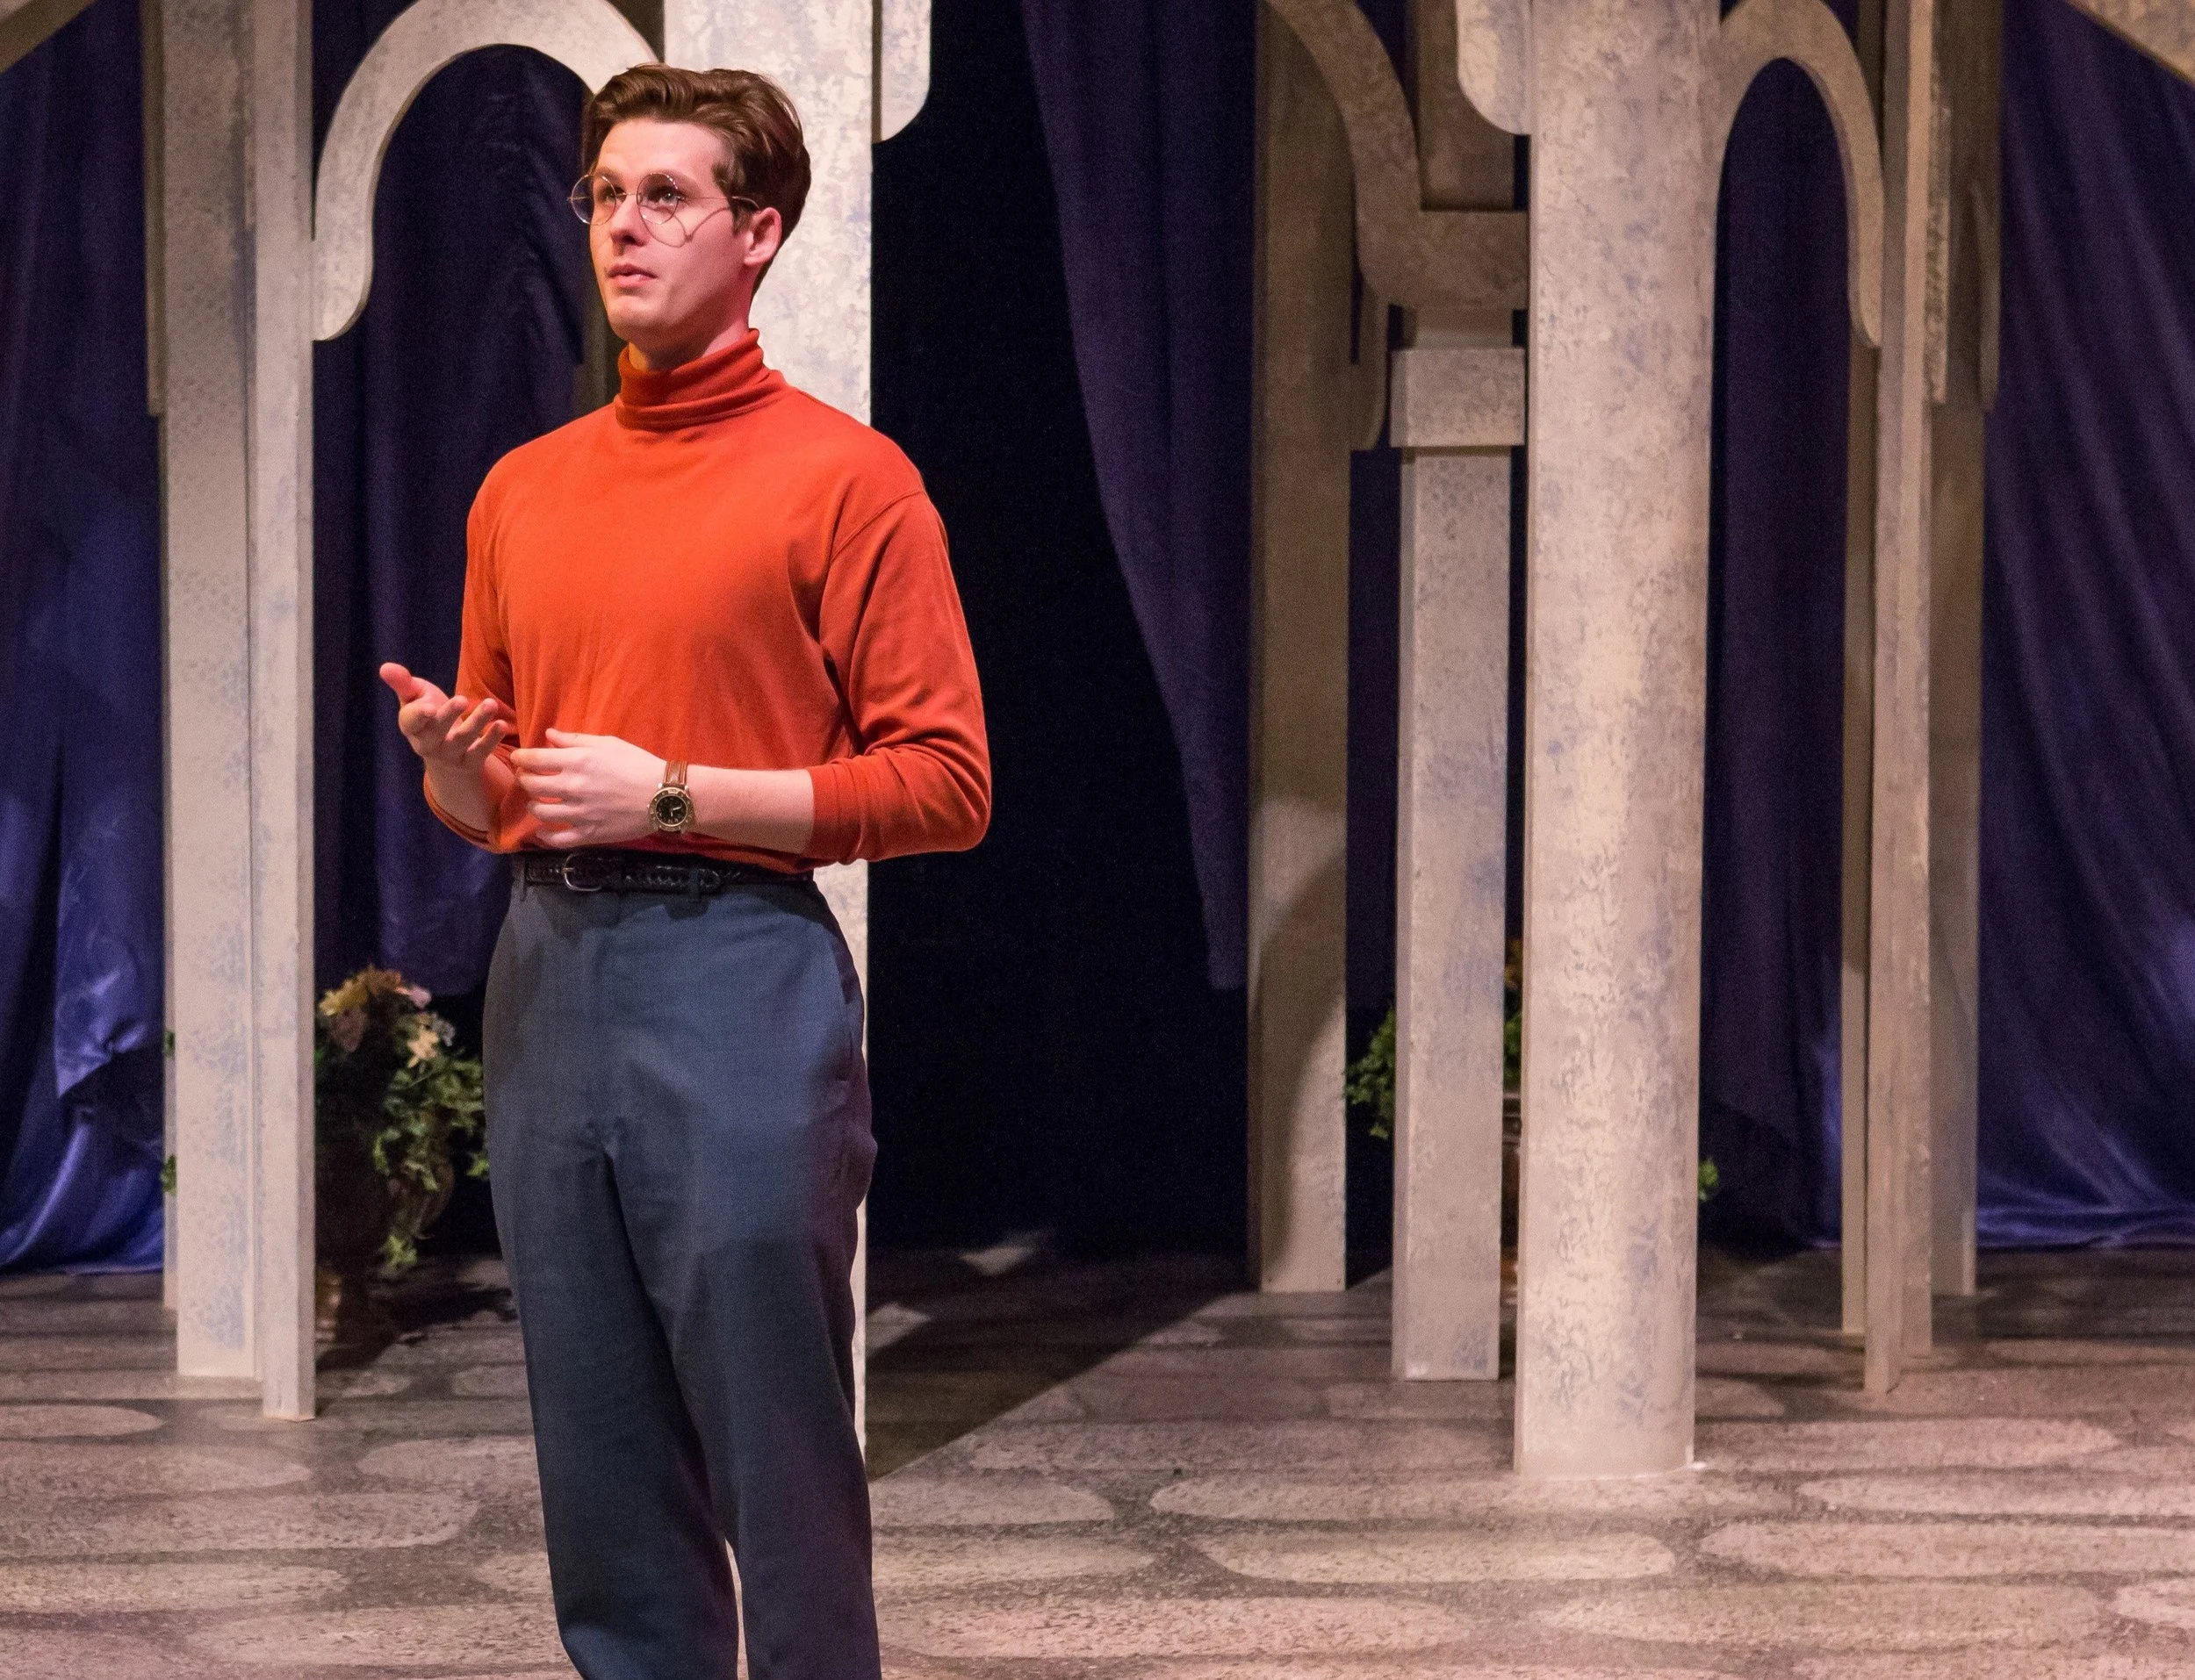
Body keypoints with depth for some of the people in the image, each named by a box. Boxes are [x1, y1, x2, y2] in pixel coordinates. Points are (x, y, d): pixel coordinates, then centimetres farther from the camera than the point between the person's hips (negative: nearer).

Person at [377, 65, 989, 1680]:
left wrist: (672, 794, -13)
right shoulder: (523, 490, 17)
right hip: (548, 979, 6)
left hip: (740, 981, -6)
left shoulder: (845, 478, -2)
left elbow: (944, 783, -7)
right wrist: (453, 764, -1)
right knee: (599, 1471, 8)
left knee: (780, 1465, -3)